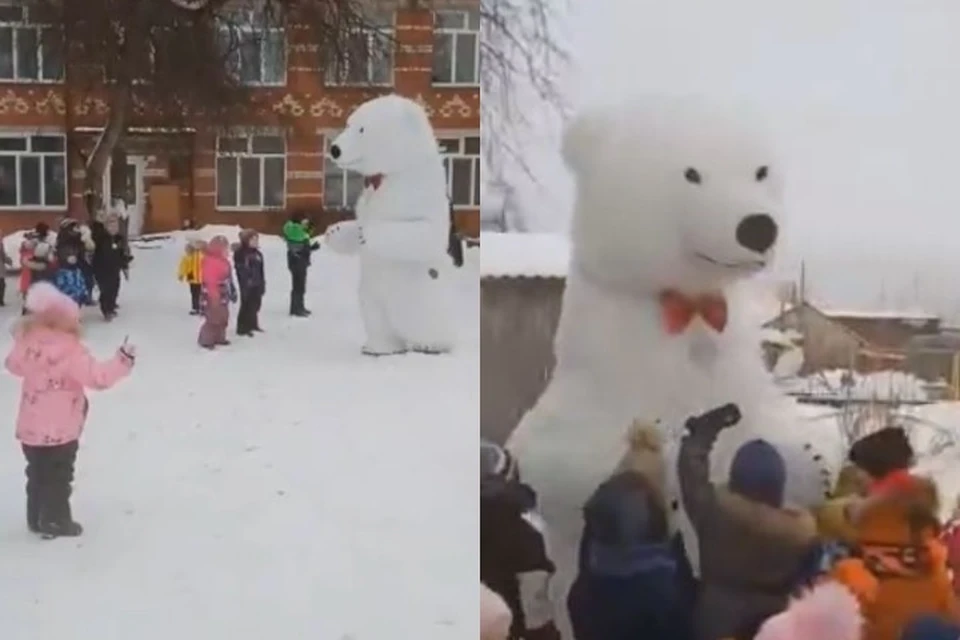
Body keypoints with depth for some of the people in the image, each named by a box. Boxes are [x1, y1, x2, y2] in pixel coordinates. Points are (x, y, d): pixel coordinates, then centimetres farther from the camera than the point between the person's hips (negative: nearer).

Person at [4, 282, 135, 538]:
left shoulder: (27, 342, -4)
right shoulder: (70, 349, -23)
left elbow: (14, 365, 15)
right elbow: (97, 376, -27)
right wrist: (123, 360, -19)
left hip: (30, 427, 6)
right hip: (60, 429, -6)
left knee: (37, 474, 20)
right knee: (58, 477, 10)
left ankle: (37, 518, 31)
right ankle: (55, 520, 19)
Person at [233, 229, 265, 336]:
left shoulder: (257, 254, 13)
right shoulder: (240, 254, -12)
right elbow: (240, 270, -16)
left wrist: (262, 283, 15)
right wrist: (244, 284, -20)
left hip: (257, 284, 8)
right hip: (247, 285, -8)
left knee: (255, 305, 15)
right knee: (246, 305, -6)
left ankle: (252, 325, 29)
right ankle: (242, 328, 0)